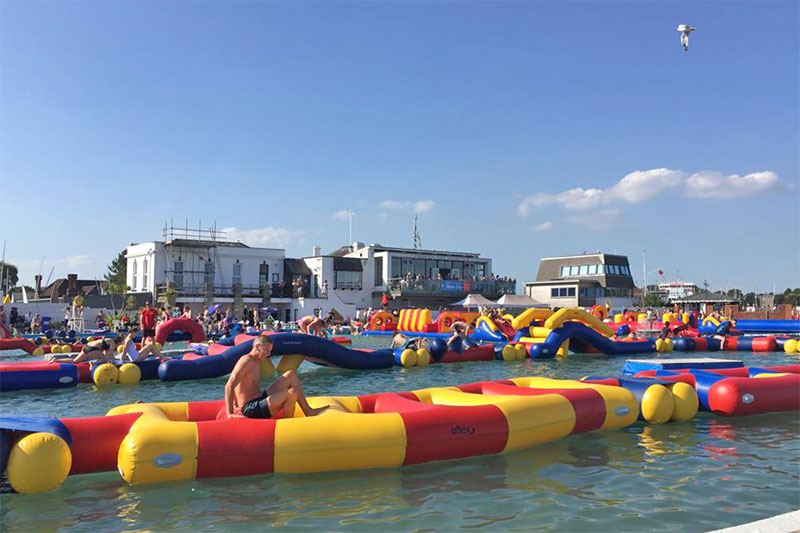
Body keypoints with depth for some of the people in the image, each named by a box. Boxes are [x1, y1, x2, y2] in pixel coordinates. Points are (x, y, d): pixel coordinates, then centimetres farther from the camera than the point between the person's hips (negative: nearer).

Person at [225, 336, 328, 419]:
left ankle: (308, 411, 6)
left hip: (260, 400, 10)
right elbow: (229, 386, -22)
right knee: (292, 393, -27)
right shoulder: (246, 361, -15)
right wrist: (230, 414, -25)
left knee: (291, 375, 9)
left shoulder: (256, 363, 14)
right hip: (251, 409, -10)